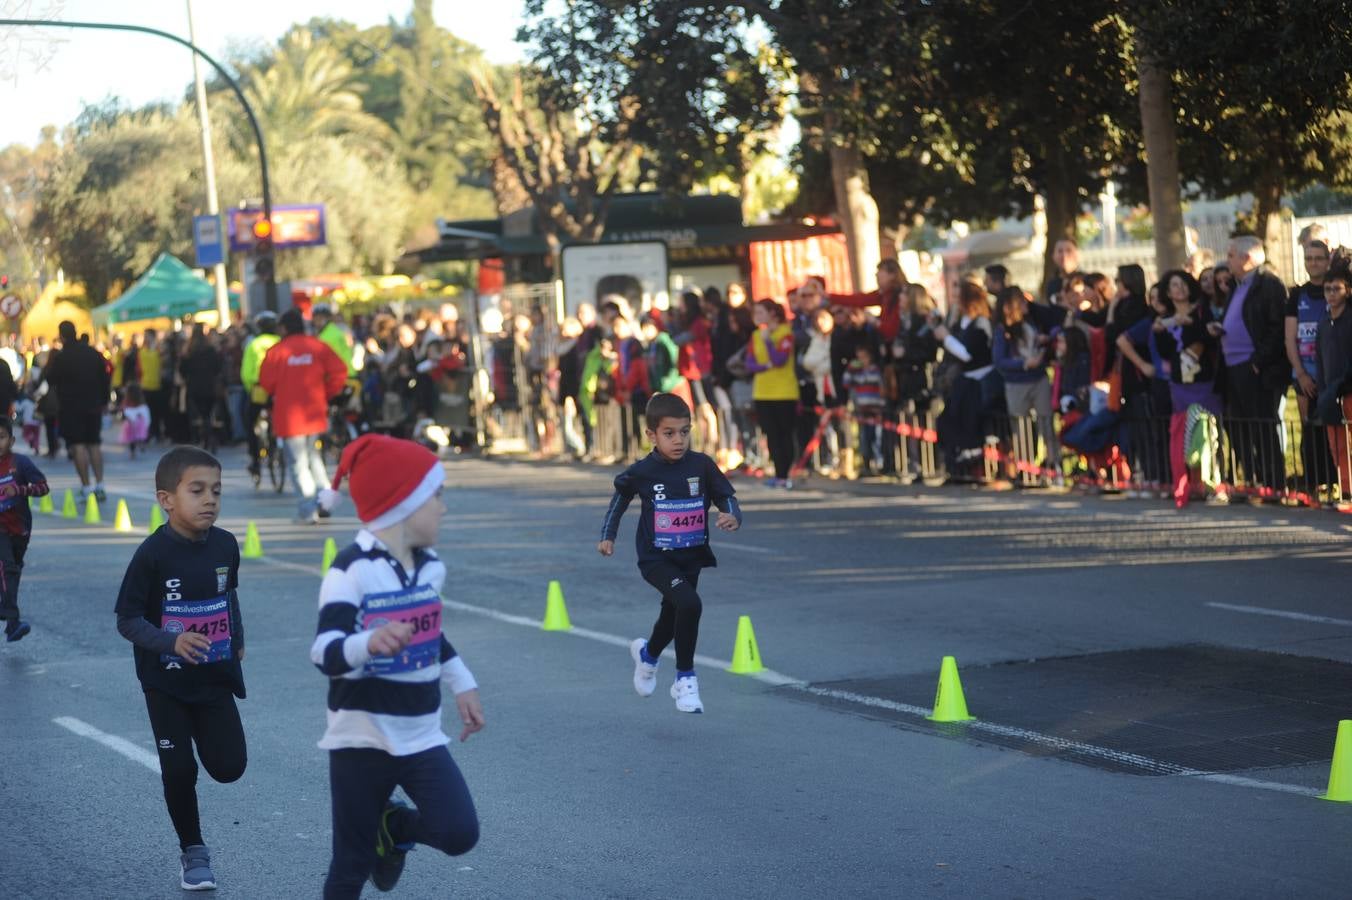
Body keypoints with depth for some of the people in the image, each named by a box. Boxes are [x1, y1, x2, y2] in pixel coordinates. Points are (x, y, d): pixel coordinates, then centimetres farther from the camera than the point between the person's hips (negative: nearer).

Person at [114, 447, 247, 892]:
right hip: (166, 683, -3)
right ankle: (193, 852, 18)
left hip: (216, 678, 4)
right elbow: (127, 620, -16)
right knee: (179, 769, -2)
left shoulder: (225, 545, -5)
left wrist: (237, 641, 19)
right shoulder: (153, 554, -19)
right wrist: (172, 642, -30)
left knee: (230, 766, -1)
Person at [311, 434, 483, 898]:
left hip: (422, 735, 5)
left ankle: (392, 826, 22)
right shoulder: (352, 570, -18)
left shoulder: (430, 566, 5)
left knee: (459, 833, -12)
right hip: (361, 737, -5)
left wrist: (463, 686, 26)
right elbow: (325, 653, -30)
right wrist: (369, 642, -49)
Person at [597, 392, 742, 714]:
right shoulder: (642, 472, -11)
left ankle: (647, 653, 56)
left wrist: (733, 517, -24)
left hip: (692, 557, 4)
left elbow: (727, 498, -2)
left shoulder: (702, 465, -8)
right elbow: (621, 496, 9)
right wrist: (608, 535, 9)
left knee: (673, 616, 21)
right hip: (656, 558, -4)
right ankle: (685, 679, -12)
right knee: (690, 604, -27)